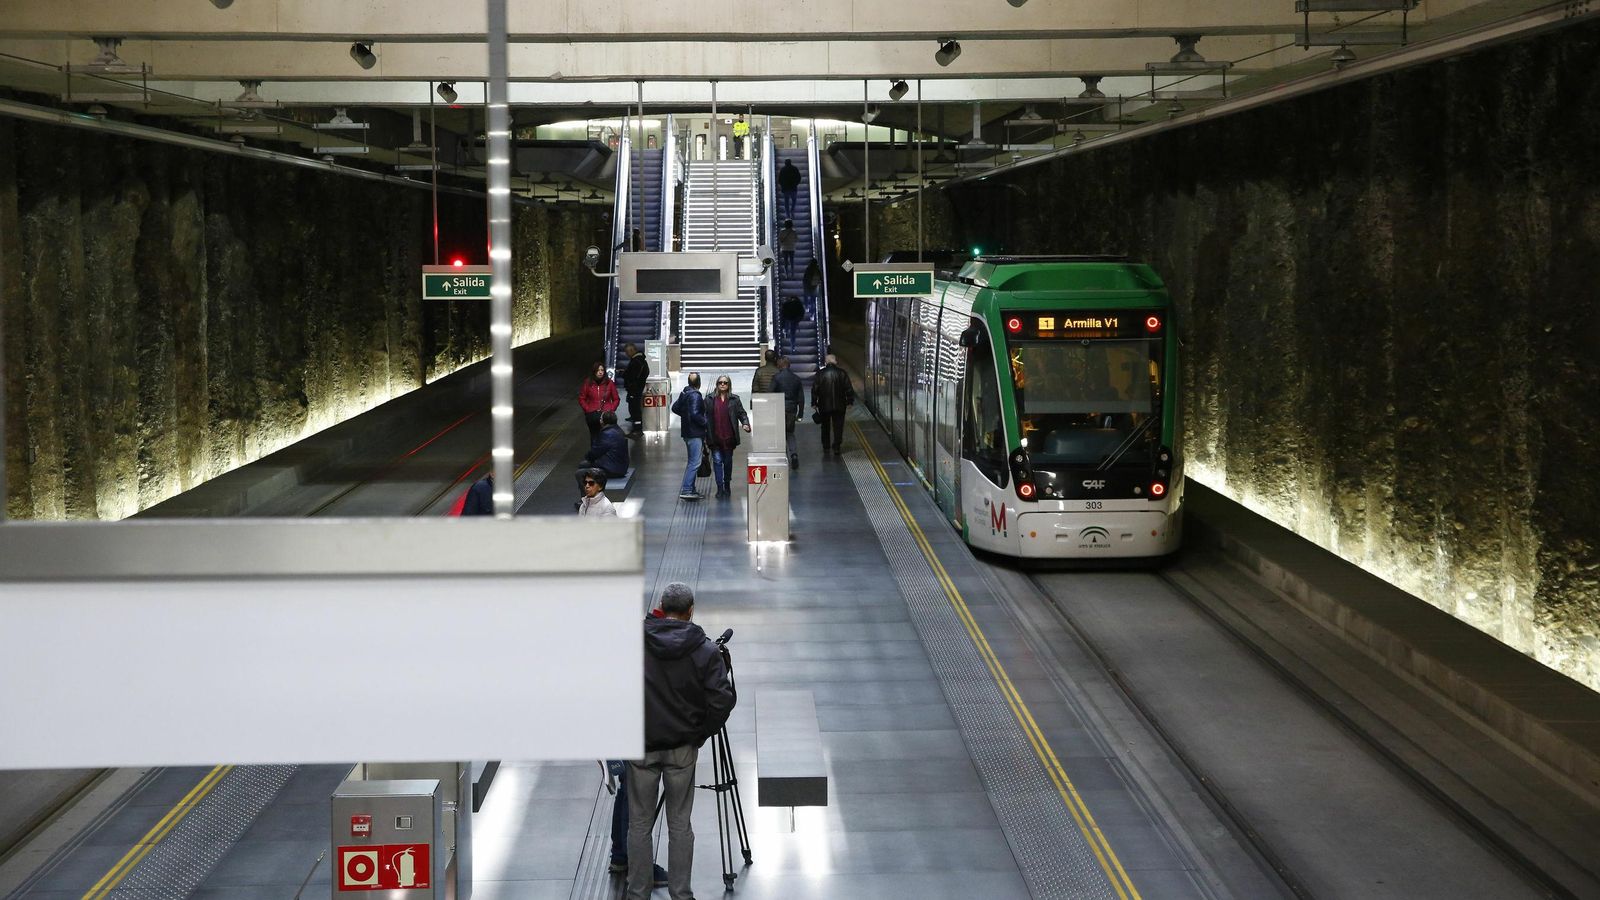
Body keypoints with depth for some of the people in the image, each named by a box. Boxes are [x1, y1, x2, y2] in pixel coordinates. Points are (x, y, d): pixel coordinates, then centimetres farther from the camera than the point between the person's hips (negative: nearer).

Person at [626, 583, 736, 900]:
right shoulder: (704, 650, -9)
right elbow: (722, 701, -13)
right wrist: (700, 733, 1)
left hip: (640, 746, 0)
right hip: (682, 749, 0)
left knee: (640, 824, 9)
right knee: (680, 825, 10)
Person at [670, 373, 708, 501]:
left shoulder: (684, 393, 10)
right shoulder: (695, 396, -18)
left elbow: (675, 408, 20)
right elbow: (695, 414, -25)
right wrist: (706, 423, -12)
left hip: (687, 432, 10)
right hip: (695, 433, -10)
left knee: (692, 461, 17)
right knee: (695, 462, -10)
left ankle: (691, 489, 20)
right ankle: (686, 490, -15)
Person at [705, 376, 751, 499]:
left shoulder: (734, 399, 6)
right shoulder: (710, 399, 5)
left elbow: (741, 413, 6)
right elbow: (705, 415, 6)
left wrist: (745, 424, -14)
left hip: (729, 437, 1)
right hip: (715, 437, 0)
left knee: (728, 461, 10)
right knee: (717, 460, -5)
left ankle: (727, 486, 25)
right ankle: (720, 488, -3)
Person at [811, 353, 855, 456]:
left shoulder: (820, 374, -3)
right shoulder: (842, 373, -3)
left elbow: (814, 389, -1)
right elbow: (849, 389, -1)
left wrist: (814, 403, 5)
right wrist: (849, 401, 7)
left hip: (824, 405, 0)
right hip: (839, 405, 0)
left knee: (825, 427, 12)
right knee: (838, 426, 6)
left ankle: (826, 448, 14)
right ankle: (836, 447, 1)